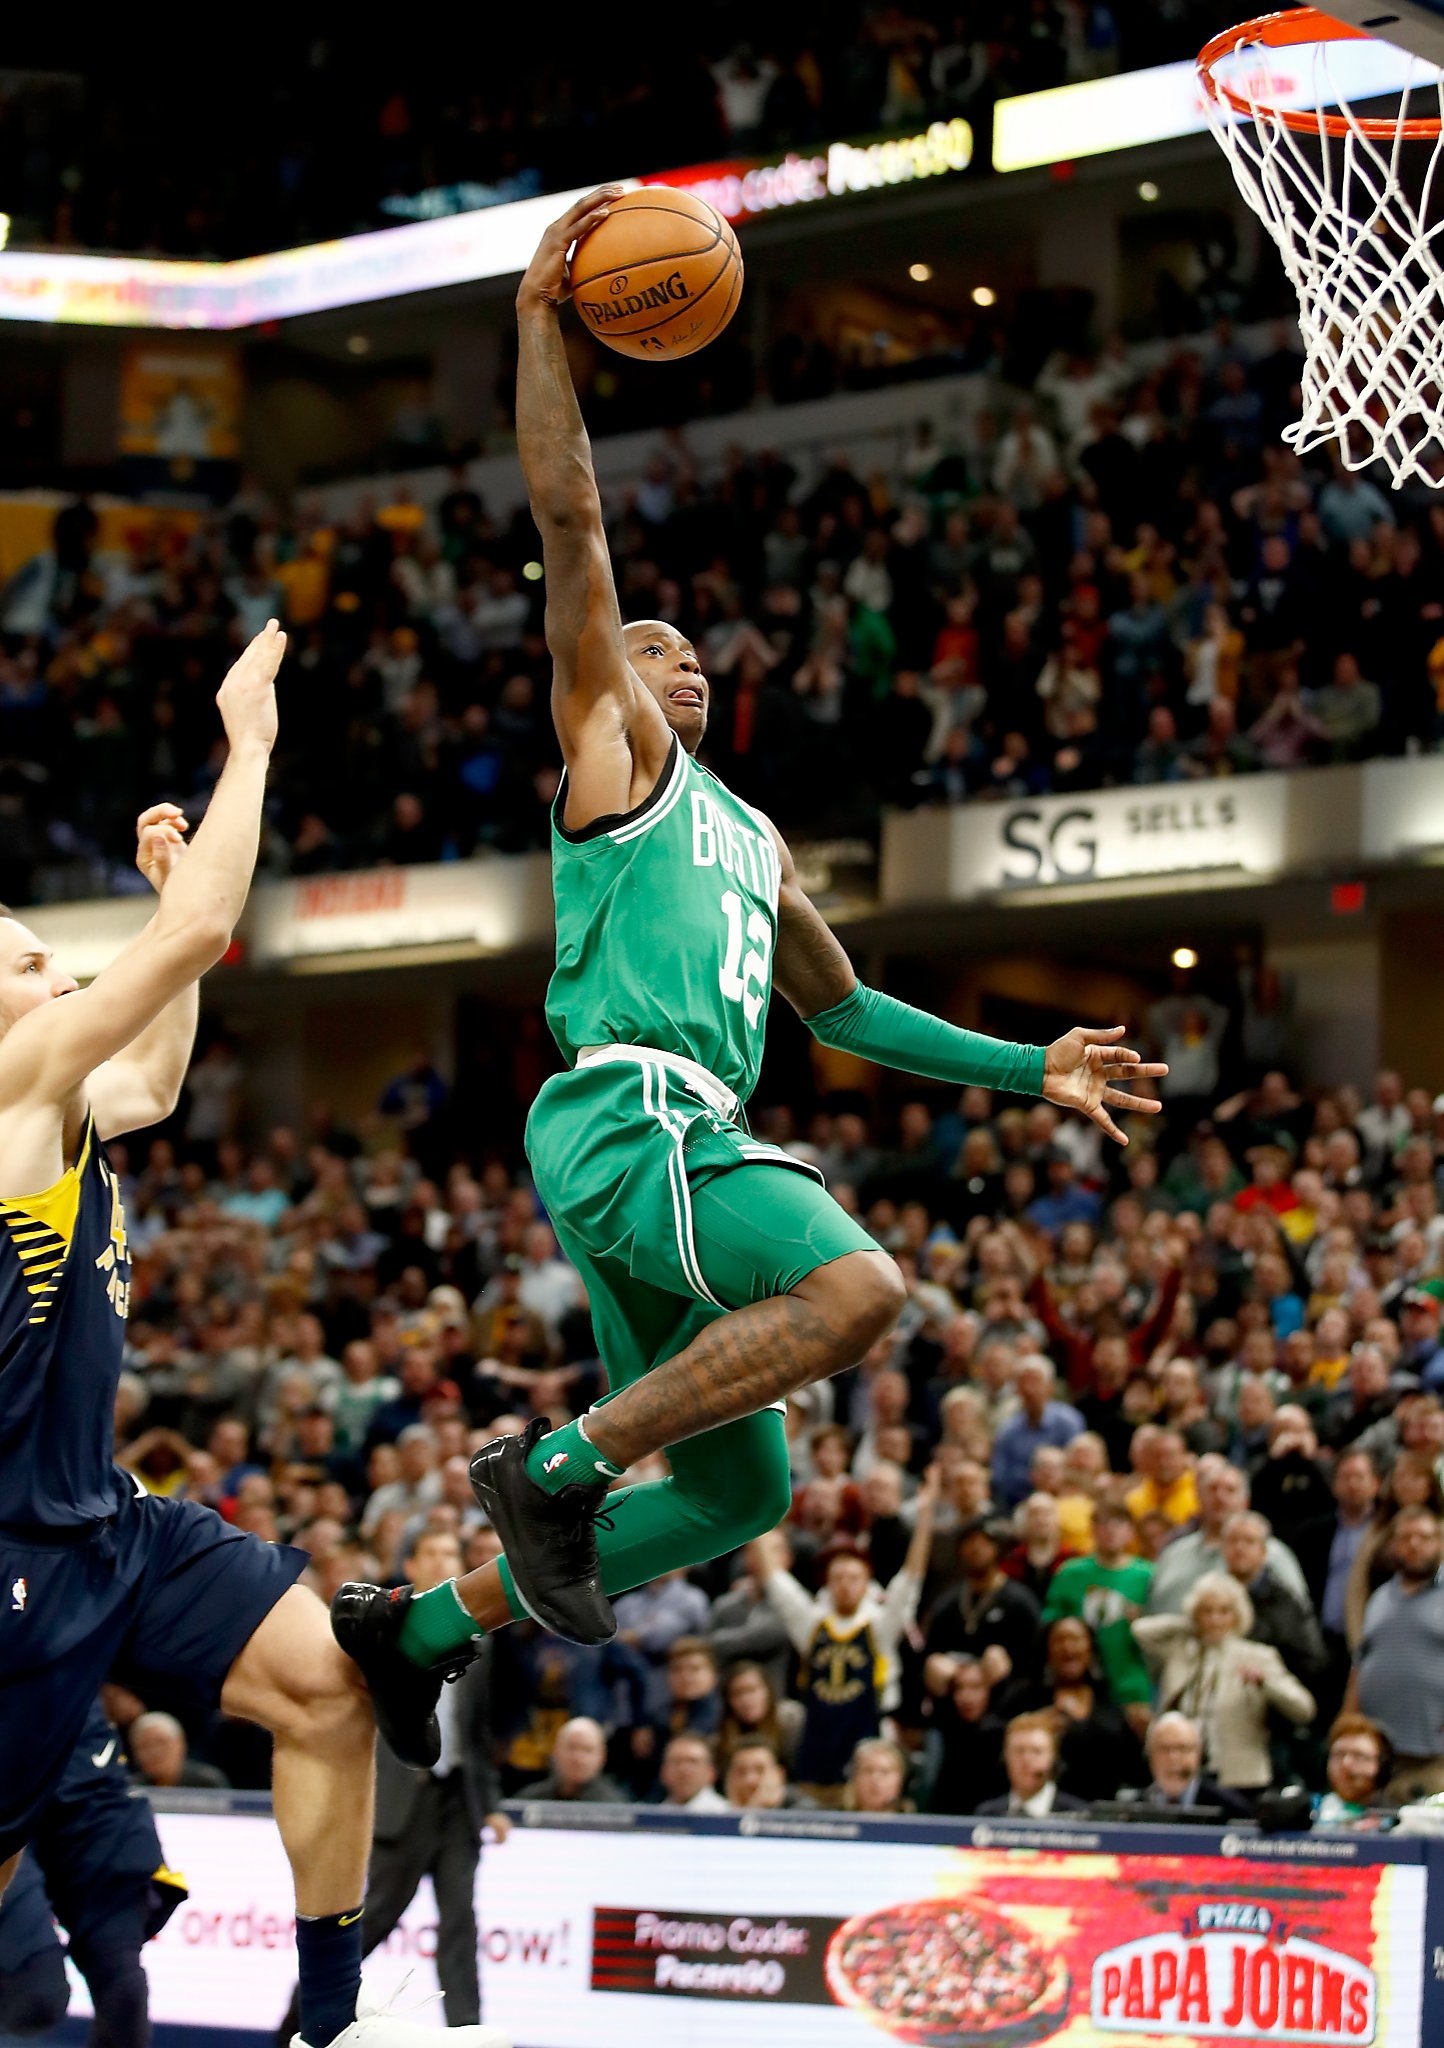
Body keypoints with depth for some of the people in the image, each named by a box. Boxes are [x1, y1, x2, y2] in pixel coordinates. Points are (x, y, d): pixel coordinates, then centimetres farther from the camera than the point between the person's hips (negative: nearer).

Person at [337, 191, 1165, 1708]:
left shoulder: (751, 837, 33)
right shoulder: (610, 739, 11)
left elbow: (844, 1009, 39)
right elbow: (570, 518, 0)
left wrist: (1029, 1073, 34)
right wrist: (539, 316, -4)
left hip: (684, 1139, 9)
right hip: (623, 1112, -9)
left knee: (741, 1488, 7)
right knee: (857, 1290, -28)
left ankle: (419, 1629, 11)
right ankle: (558, 1462, -21)